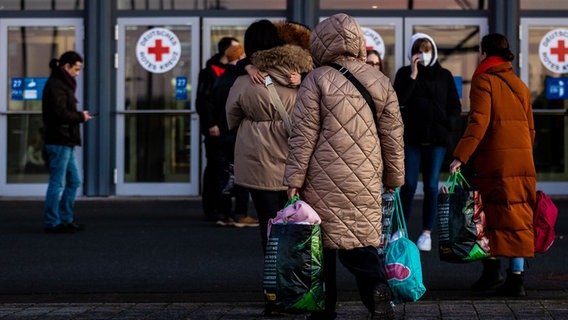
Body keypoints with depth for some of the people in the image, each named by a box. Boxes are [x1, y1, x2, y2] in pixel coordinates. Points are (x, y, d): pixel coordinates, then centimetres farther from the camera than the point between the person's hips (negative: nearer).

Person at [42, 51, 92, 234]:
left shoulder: (62, 84, 19)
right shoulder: (56, 86, -14)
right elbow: (60, 113, -22)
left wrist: (79, 115, 6)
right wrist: (81, 117, -10)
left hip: (65, 142, 11)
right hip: (59, 141, -11)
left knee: (74, 181, 15)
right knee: (57, 183, -5)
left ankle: (66, 219, 20)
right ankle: (52, 223, 0)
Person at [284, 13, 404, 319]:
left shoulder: (317, 80, -4)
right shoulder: (380, 82, 7)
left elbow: (303, 136, -4)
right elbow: (393, 136, 11)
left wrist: (294, 180, 0)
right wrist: (393, 179, 20)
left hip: (324, 179, -3)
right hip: (365, 180, 3)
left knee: (322, 242, 8)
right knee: (361, 239, 4)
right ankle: (377, 287, -22)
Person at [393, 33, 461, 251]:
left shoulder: (444, 75, 10)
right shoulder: (404, 74, 7)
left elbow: (455, 106, 13)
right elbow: (399, 99, -9)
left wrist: (448, 125, -4)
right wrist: (413, 75, -12)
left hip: (437, 138, 1)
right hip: (412, 137, -1)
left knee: (431, 186, -2)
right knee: (409, 185, -3)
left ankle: (427, 233, 5)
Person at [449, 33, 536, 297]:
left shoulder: (484, 81, -5)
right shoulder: (520, 85, 15)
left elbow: (479, 122, -16)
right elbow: (530, 127, 16)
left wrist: (460, 156, -18)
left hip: (494, 159, -5)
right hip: (523, 160, 5)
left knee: (488, 215, 6)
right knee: (518, 216, 5)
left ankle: (491, 268, 3)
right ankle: (516, 277, 1)